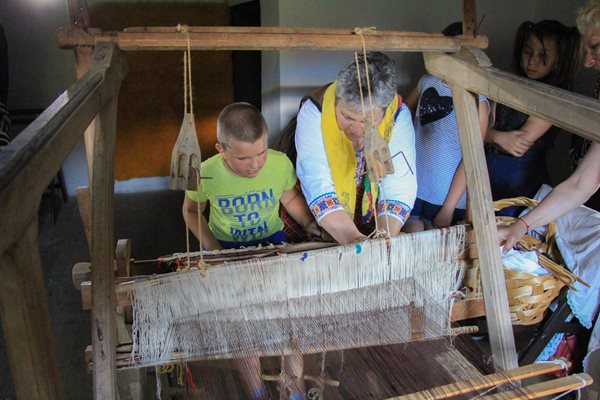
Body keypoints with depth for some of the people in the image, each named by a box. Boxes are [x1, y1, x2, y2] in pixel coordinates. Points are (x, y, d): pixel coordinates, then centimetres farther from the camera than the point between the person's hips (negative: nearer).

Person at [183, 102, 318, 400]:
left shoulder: (280, 164, -19)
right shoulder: (206, 174, -21)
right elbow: (192, 211, 0)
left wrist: (309, 223, -14)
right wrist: (213, 248, -13)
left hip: (272, 240, 1)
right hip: (226, 247, 0)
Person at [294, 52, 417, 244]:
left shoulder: (398, 115, -16)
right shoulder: (314, 111, -21)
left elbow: (399, 189, -18)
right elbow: (318, 187, -27)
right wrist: (353, 238, -39)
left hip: (373, 225, 2)